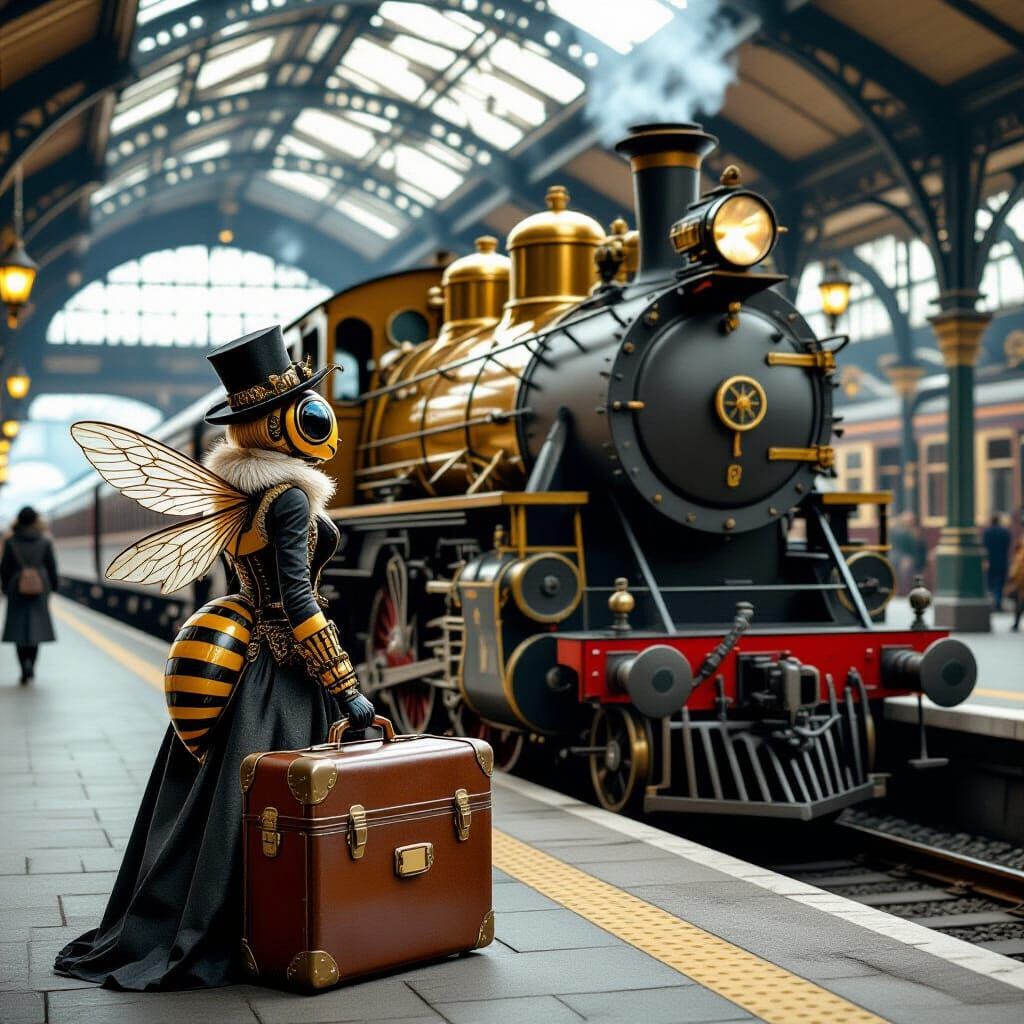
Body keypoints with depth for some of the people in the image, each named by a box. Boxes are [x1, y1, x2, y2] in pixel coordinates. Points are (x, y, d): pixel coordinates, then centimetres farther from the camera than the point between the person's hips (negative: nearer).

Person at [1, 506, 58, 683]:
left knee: (19, 628, 6)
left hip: (17, 590, 0)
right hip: (40, 589, 0)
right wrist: (52, 588, 11)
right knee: (36, 627, 8)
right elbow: (52, 567, 0)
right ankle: (30, 664, -9)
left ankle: (25, 668, -6)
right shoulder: (45, 542, -3)